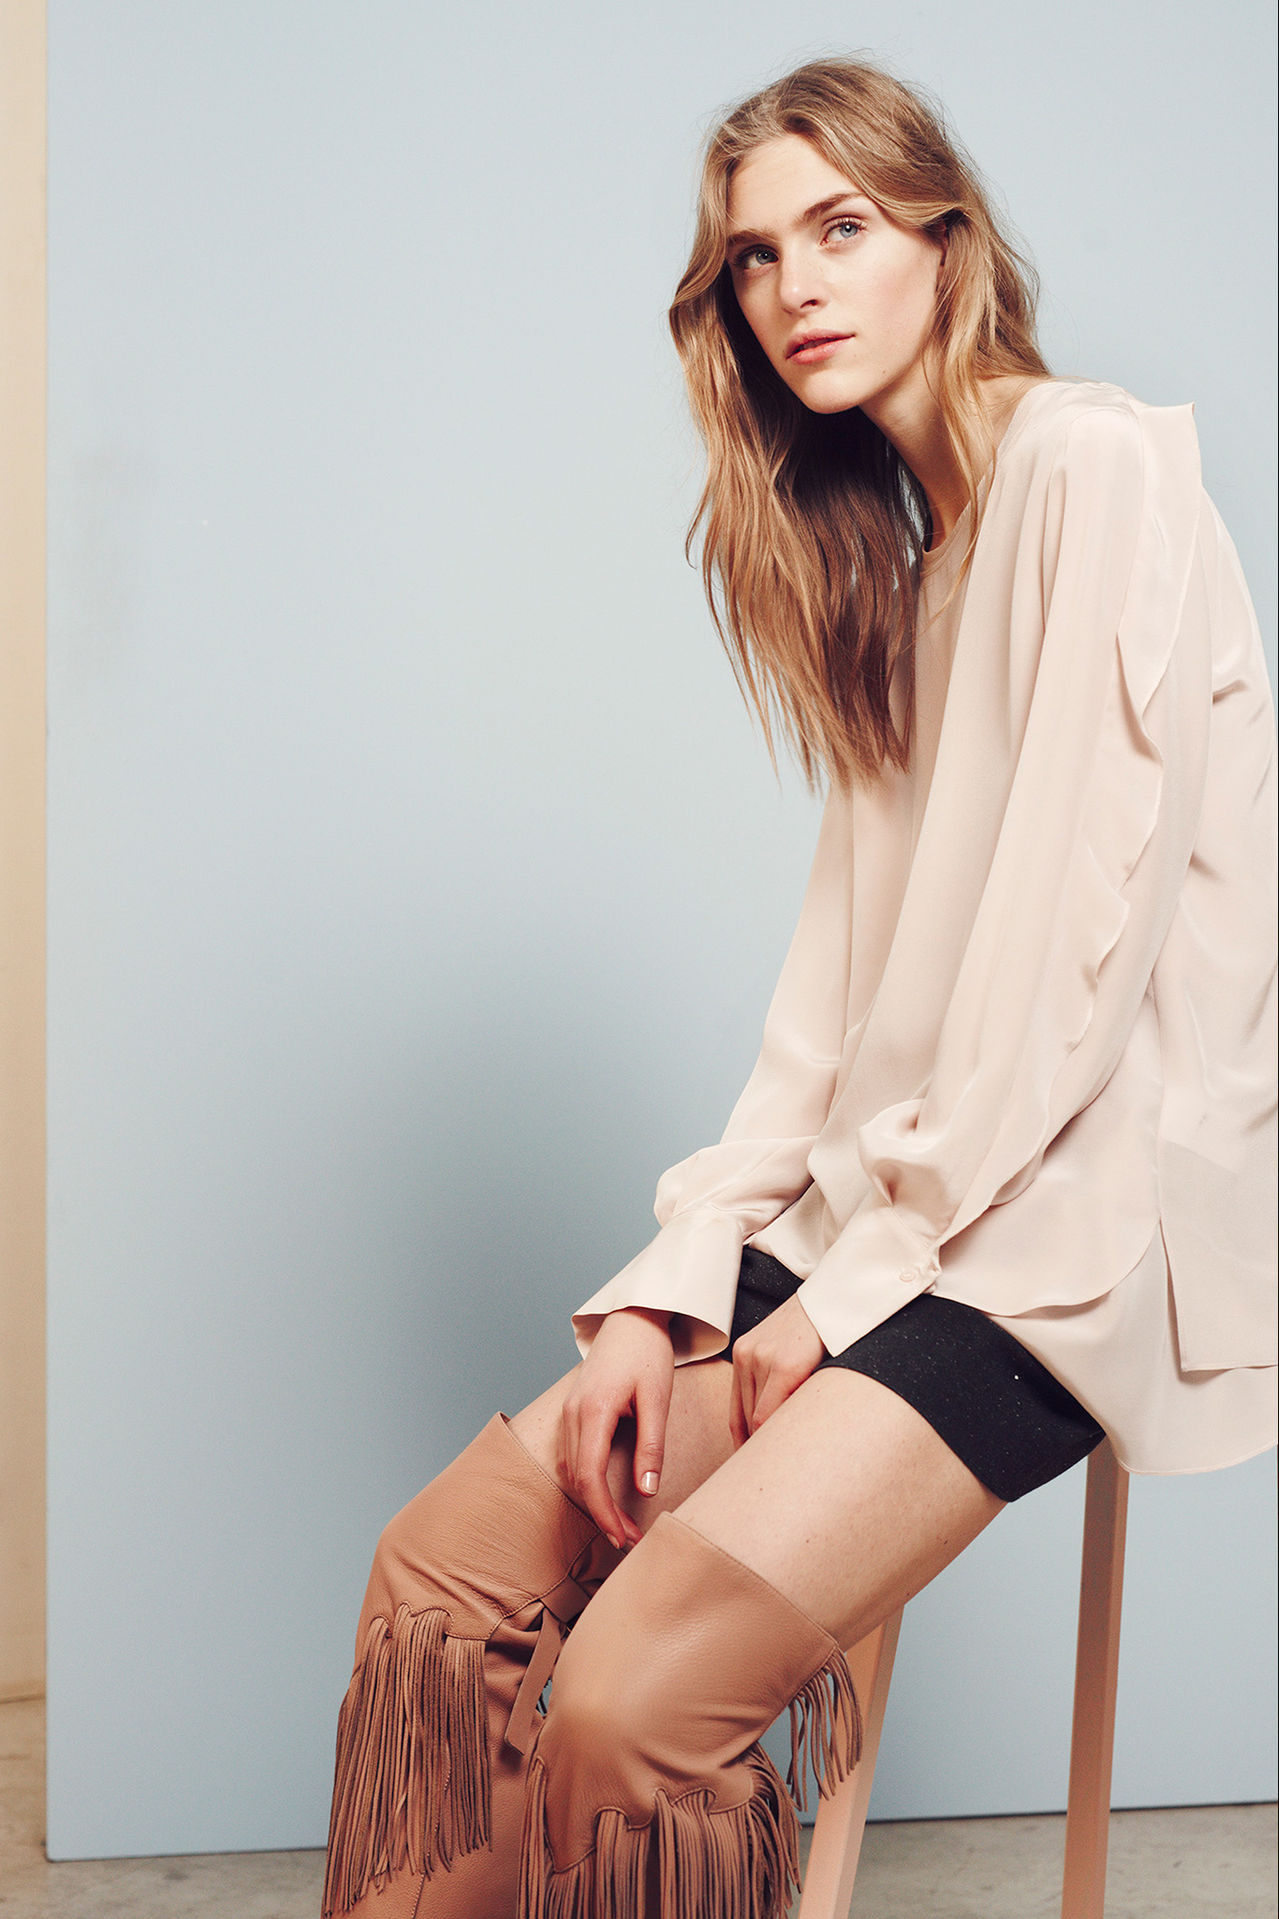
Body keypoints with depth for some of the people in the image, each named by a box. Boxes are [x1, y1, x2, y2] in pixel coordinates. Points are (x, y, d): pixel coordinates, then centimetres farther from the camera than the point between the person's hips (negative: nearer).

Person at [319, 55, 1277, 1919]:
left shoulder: (1094, 466, -7)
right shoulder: (893, 545, 19)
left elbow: (1097, 923, -16)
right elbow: (851, 969, 13)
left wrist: (861, 1278, -12)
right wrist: (671, 1281, 3)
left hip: (1075, 1210, -8)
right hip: (901, 1196, 8)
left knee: (634, 1697, -24)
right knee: (441, 1570, -4)